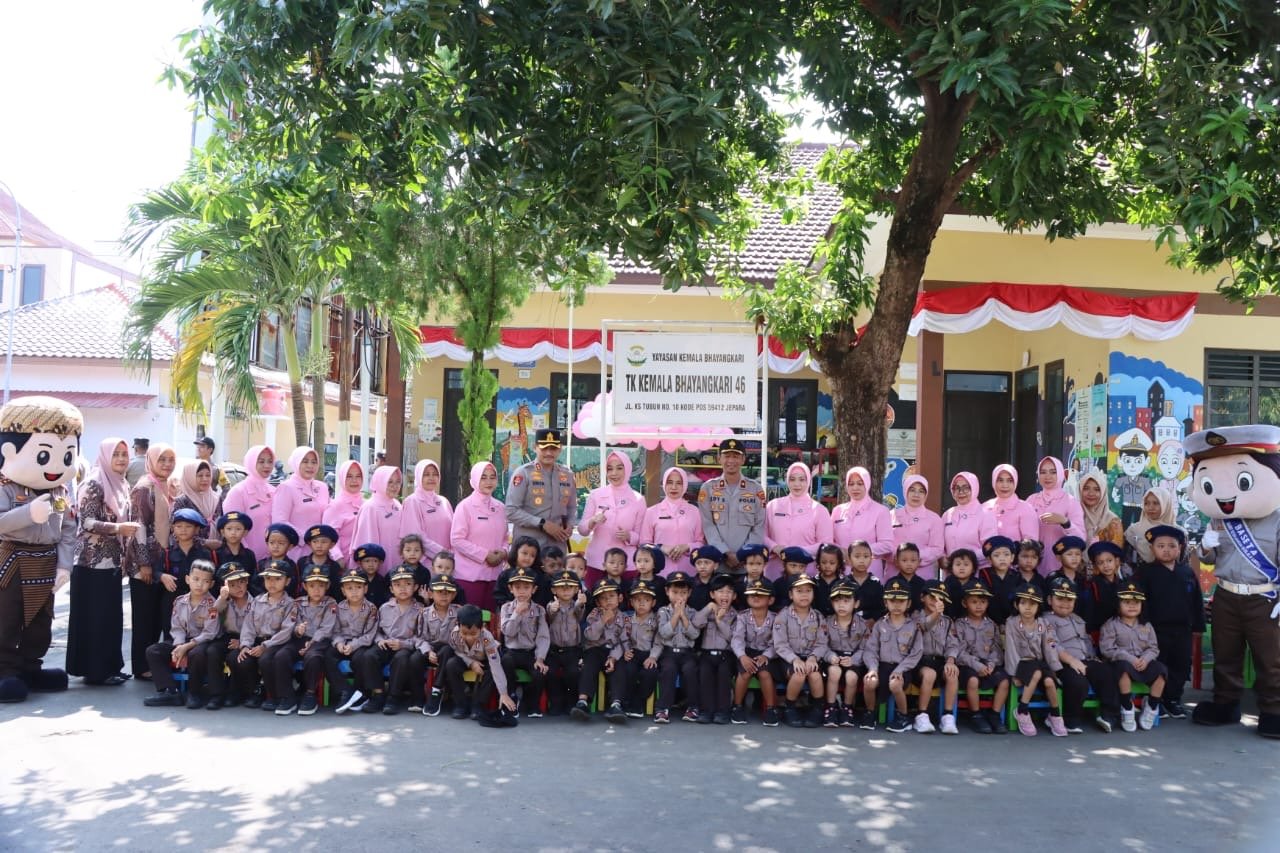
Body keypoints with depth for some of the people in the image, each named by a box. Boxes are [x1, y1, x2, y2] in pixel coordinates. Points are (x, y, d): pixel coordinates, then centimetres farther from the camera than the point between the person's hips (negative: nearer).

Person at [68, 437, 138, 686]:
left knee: (112, 615, 11)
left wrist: (123, 553, 17)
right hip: (93, 561, -8)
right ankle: (95, 670, 4)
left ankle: (109, 666, 19)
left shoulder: (121, 485, 13)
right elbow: (87, 523, -18)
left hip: (111, 560, 8)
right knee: (95, 616, -3)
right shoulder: (94, 484, -12)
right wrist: (119, 528, -21)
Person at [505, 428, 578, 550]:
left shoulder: (567, 475, 11)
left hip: (557, 544, 5)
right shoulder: (523, 473, -5)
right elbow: (511, 511, -10)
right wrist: (543, 524, -14)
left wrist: (570, 525, -1)